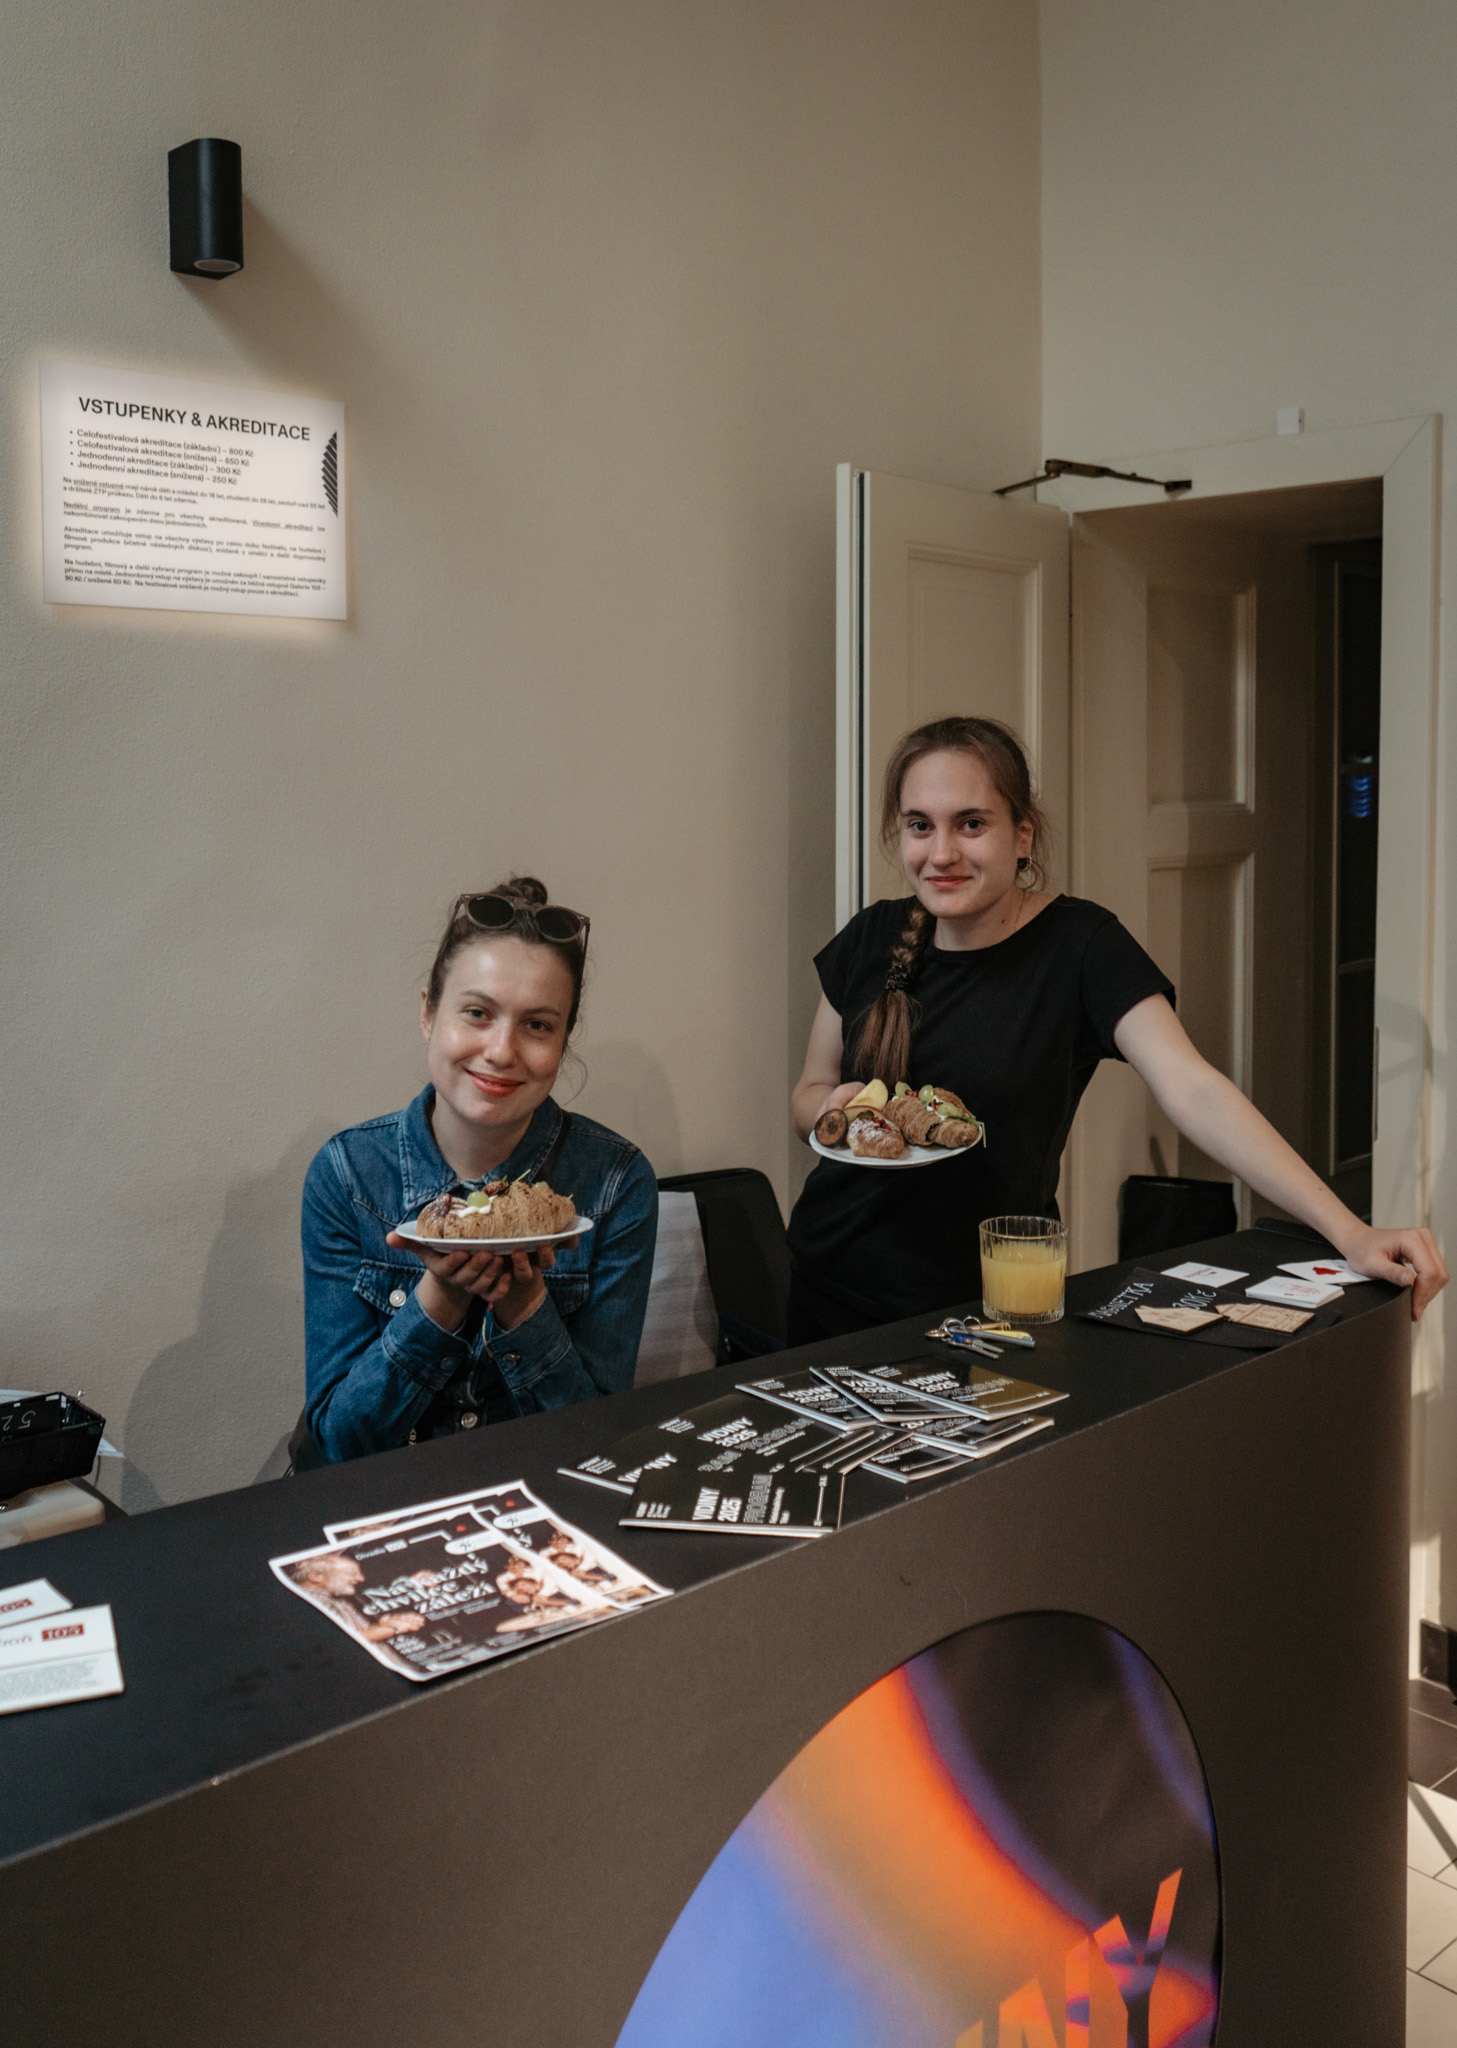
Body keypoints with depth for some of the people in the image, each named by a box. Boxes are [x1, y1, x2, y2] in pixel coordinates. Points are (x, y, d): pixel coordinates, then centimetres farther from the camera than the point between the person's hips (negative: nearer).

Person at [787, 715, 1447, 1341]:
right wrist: (835, 1108, -17)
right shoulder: (872, 941, -3)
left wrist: (1350, 1232, -32)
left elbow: (1193, 1090, -22)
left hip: (986, 1302, -3)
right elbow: (808, 1094, 8)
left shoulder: (1080, 945, -13)